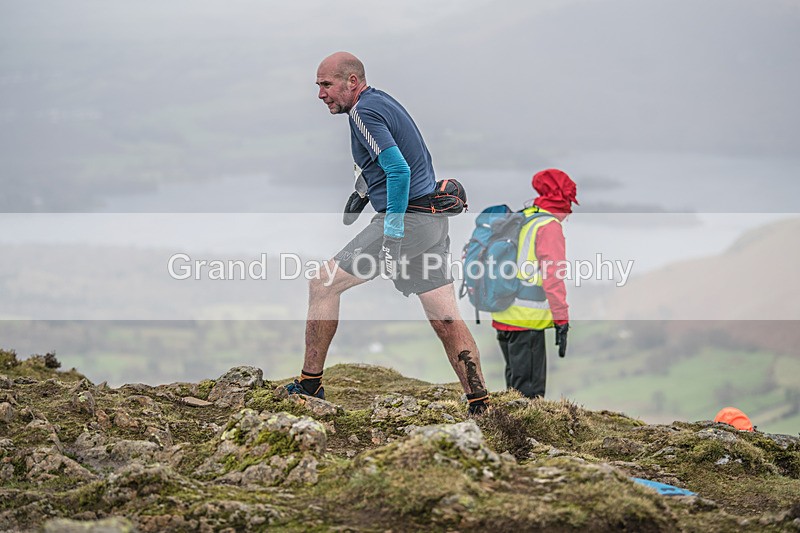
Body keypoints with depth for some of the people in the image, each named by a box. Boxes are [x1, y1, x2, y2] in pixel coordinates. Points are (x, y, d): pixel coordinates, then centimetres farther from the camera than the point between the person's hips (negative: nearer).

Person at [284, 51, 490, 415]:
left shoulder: (363, 111, -12)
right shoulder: (382, 100, 17)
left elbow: (399, 171, -23)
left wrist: (392, 238, -25)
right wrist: (362, 189, 38)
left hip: (405, 219, -9)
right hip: (432, 221, 9)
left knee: (323, 286, 2)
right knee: (446, 320, 6)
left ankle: (309, 386, 8)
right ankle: (480, 407, 1)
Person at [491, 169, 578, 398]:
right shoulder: (550, 226, -10)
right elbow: (553, 277, -17)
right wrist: (562, 321, -17)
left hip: (502, 314, 9)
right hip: (527, 319, -9)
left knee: (515, 383, 19)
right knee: (529, 391, -7)